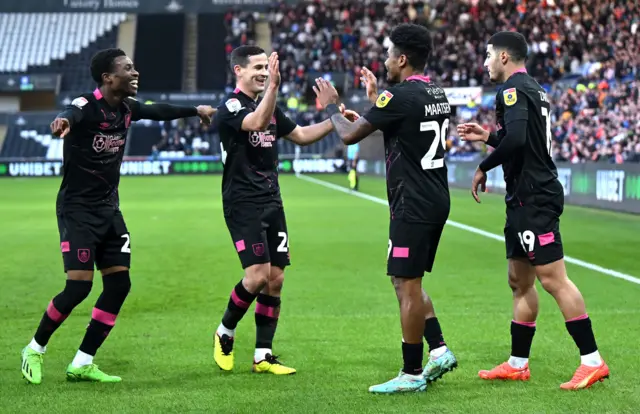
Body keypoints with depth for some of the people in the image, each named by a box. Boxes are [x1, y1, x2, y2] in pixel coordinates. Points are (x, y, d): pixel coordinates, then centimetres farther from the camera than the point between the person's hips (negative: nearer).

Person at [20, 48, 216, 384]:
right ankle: (34, 350, 8)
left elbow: (159, 111, 26)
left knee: (119, 284, 0)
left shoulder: (126, 108, 5)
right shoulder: (86, 106, -18)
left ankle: (81, 364, 8)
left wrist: (195, 110, 37)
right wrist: (63, 121, -67)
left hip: (109, 210, 8)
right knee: (79, 285, -15)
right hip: (78, 210, -8)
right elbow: (71, 114, -43)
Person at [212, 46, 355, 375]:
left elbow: (301, 135, 24)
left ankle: (263, 356, 10)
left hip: (271, 203, 8)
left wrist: (335, 121, 11)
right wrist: (273, 85, -42)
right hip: (243, 205, -8)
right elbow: (258, 122, -32)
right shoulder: (229, 107, -11)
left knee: (275, 279, 3)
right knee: (258, 275, -16)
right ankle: (224, 333, 9)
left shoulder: (268, 106, 14)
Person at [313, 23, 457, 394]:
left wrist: (332, 105, 7)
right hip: (436, 200, 9)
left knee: (407, 284, -2)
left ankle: (412, 374, 3)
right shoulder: (438, 94, 11)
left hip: (413, 206, -9)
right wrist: (376, 98, 32)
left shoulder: (400, 96, -16)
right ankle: (439, 350, 15)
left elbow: (350, 135, -11)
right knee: (410, 283, 19)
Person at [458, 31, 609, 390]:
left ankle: (592, 361, -10)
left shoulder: (513, 89, -12)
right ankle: (518, 364, 21)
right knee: (520, 281, 14)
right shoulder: (533, 89, 19)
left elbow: (516, 138, -27)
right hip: (528, 199, 11)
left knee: (553, 279, -11)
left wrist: (483, 168, -15)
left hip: (534, 198, -11)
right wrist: (487, 137, 24)